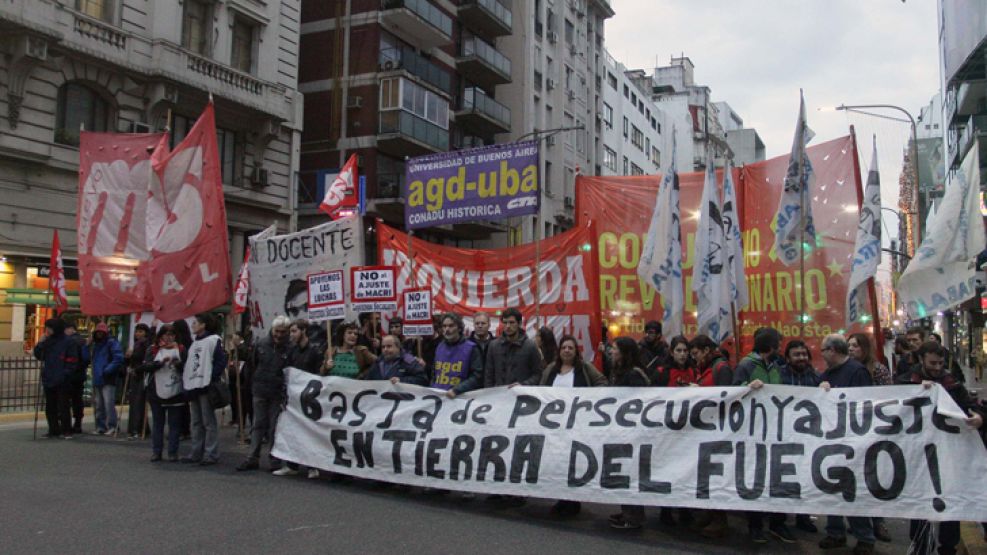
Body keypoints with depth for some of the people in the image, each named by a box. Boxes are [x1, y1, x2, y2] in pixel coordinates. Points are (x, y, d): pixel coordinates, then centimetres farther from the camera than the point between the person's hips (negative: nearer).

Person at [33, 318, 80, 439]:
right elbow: (38, 355, 9)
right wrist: (42, 342, -4)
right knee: (50, 407, 10)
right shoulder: (47, 342, 12)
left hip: (62, 382, -6)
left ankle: (66, 431, 5)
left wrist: (65, 374, -16)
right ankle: (53, 430, 18)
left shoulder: (68, 342, -6)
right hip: (48, 380, 6)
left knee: (63, 406, -3)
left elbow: (72, 361, -9)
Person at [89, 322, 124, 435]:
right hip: (96, 379, 8)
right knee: (97, 404, 11)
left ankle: (111, 427, -6)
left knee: (108, 403, -11)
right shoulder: (94, 344, 19)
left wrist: (107, 370, -18)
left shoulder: (112, 343, -5)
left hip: (108, 380, -8)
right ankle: (100, 426, 18)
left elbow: (118, 358, -15)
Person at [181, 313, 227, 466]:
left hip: (205, 387, -9)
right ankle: (196, 453, 18)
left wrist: (211, 379, -16)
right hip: (192, 387, 9)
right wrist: (185, 382, 9)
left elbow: (221, 361, -12)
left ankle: (211, 454, -1)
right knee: (196, 422, 12)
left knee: (209, 422, -5)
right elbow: (188, 365, 21)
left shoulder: (214, 340, -5)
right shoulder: (194, 343, 21)